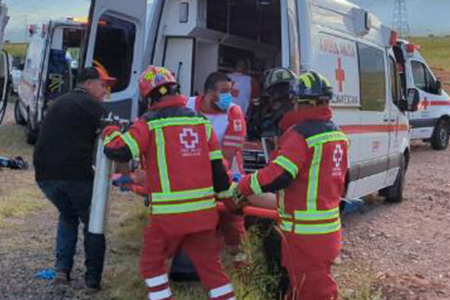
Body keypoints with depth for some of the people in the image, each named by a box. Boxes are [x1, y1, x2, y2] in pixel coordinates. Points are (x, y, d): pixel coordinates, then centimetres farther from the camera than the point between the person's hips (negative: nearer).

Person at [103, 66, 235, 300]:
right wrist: (226, 193, 24)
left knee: (152, 262, 18)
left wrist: (111, 133, 9)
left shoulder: (149, 123, -5)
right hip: (203, 211, 4)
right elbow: (217, 167, 9)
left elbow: (120, 152, -12)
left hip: (168, 213, -4)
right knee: (210, 266, 15)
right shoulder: (202, 121, 8)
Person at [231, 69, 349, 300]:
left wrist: (242, 186, -12)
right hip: (328, 227, 9)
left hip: (306, 232, -9)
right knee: (320, 281, 21)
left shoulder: (300, 133, -19)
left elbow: (278, 176, -25)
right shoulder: (335, 133, 10)